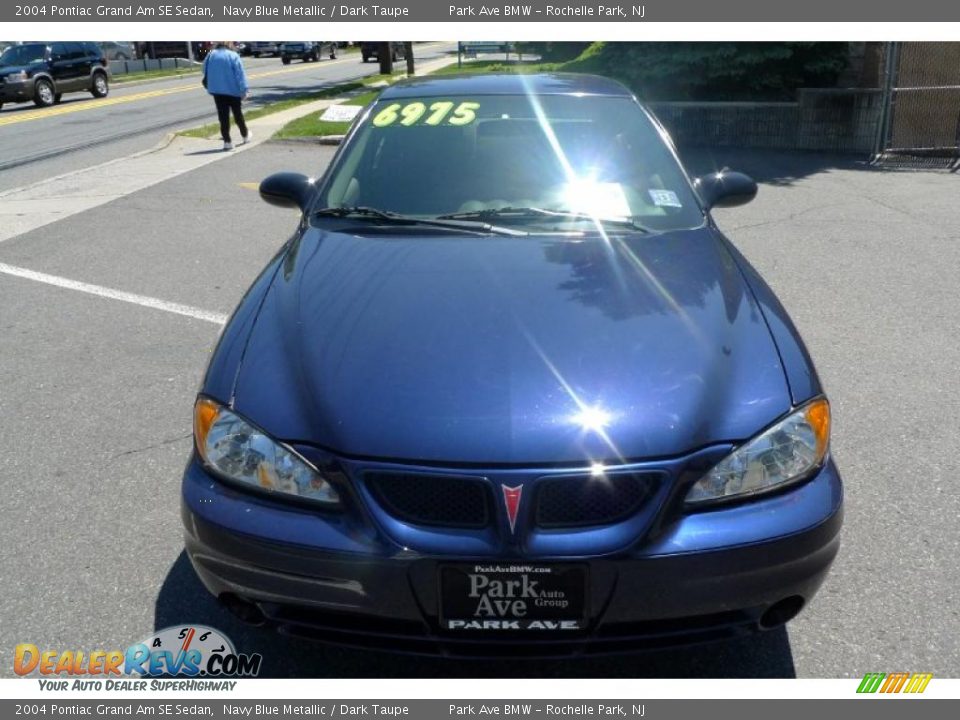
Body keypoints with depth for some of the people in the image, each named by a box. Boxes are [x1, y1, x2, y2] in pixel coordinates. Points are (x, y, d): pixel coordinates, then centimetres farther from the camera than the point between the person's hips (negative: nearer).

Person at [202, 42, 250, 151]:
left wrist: (209, 86, 24)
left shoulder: (210, 55, 6)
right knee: (238, 114, 13)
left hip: (217, 91, 3)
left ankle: (227, 141, -1)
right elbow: (240, 74, -13)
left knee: (223, 117, 3)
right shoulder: (233, 56, -8)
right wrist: (244, 89, -14)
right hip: (233, 90, -3)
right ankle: (245, 136, 28)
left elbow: (206, 73, 15)